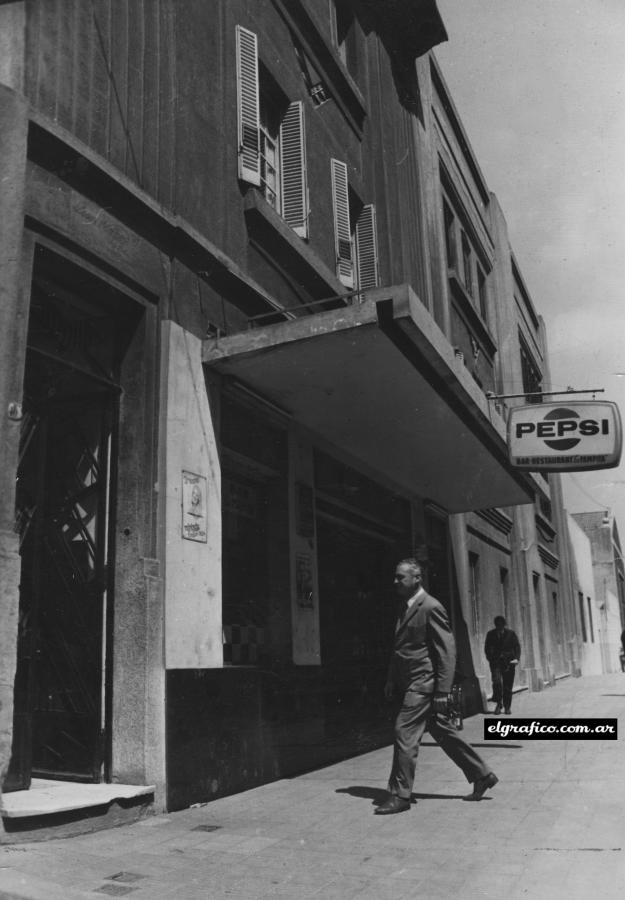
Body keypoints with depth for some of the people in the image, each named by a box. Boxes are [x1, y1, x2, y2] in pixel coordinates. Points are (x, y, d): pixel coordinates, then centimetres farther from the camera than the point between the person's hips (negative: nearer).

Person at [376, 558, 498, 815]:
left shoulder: (431, 607, -13)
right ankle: (482, 775, 27)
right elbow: (400, 648, 21)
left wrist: (442, 691, -19)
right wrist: (391, 680, 15)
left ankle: (400, 795, 0)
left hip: (424, 683, -9)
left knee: (404, 731, -9)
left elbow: (447, 651, -16)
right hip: (411, 683, 9)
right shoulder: (405, 608, 14)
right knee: (443, 732, 15)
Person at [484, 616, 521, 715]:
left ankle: (507, 707, 13)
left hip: (509, 662, 0)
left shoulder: (510, 633, 3)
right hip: (496, 662, 0)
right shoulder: (491, 634, 4)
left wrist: (516, 658, -11)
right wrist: (491, 659, -6)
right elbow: (487, 648, 8)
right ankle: (498, 704, -7)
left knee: (508, 686, 2)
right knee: (497, 682, -19)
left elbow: (517, 646, 4)